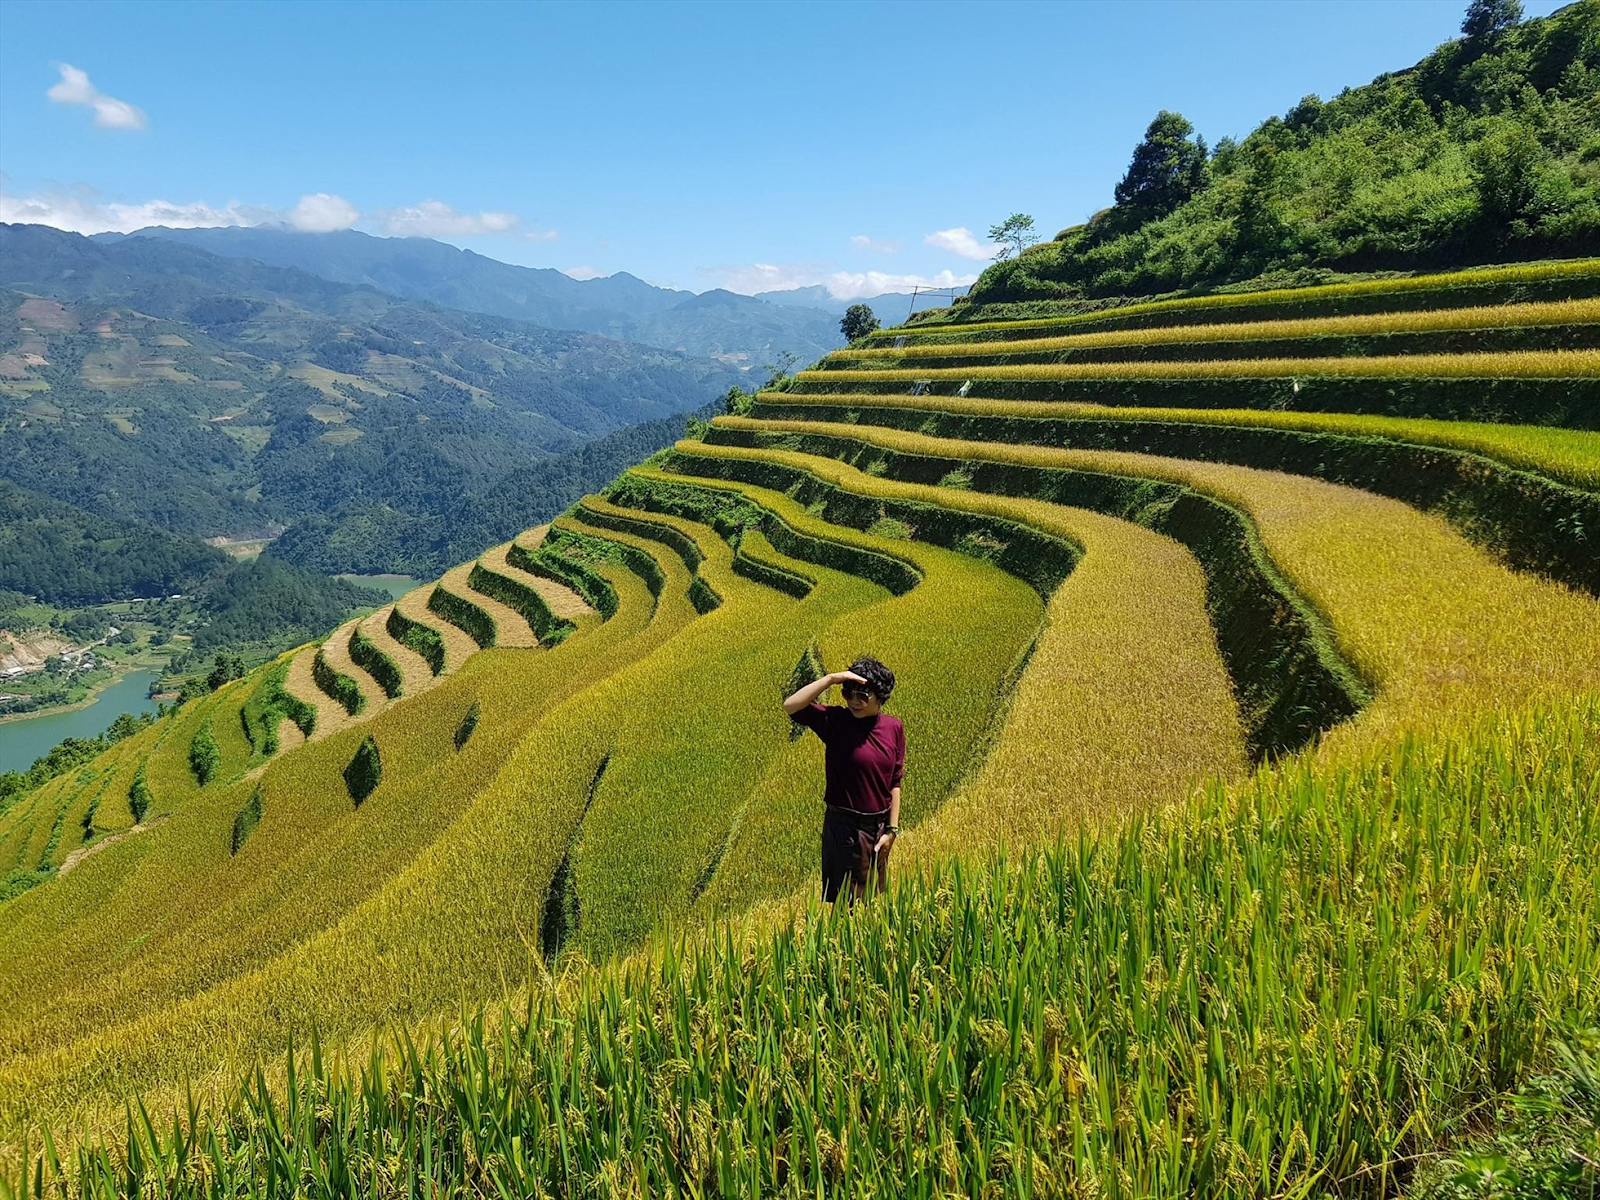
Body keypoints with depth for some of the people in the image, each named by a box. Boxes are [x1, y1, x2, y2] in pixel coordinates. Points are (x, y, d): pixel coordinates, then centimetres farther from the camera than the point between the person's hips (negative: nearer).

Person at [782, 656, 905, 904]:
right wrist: (831, 678, -28)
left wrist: (892, 829, 2)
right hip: (844, 827, -4)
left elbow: (895, 783, 4)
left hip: (879, 826, 4)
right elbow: (790, 707, -28)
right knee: (848, 902, 3)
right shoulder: (835, 720, -12)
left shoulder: (894, 727, -2)